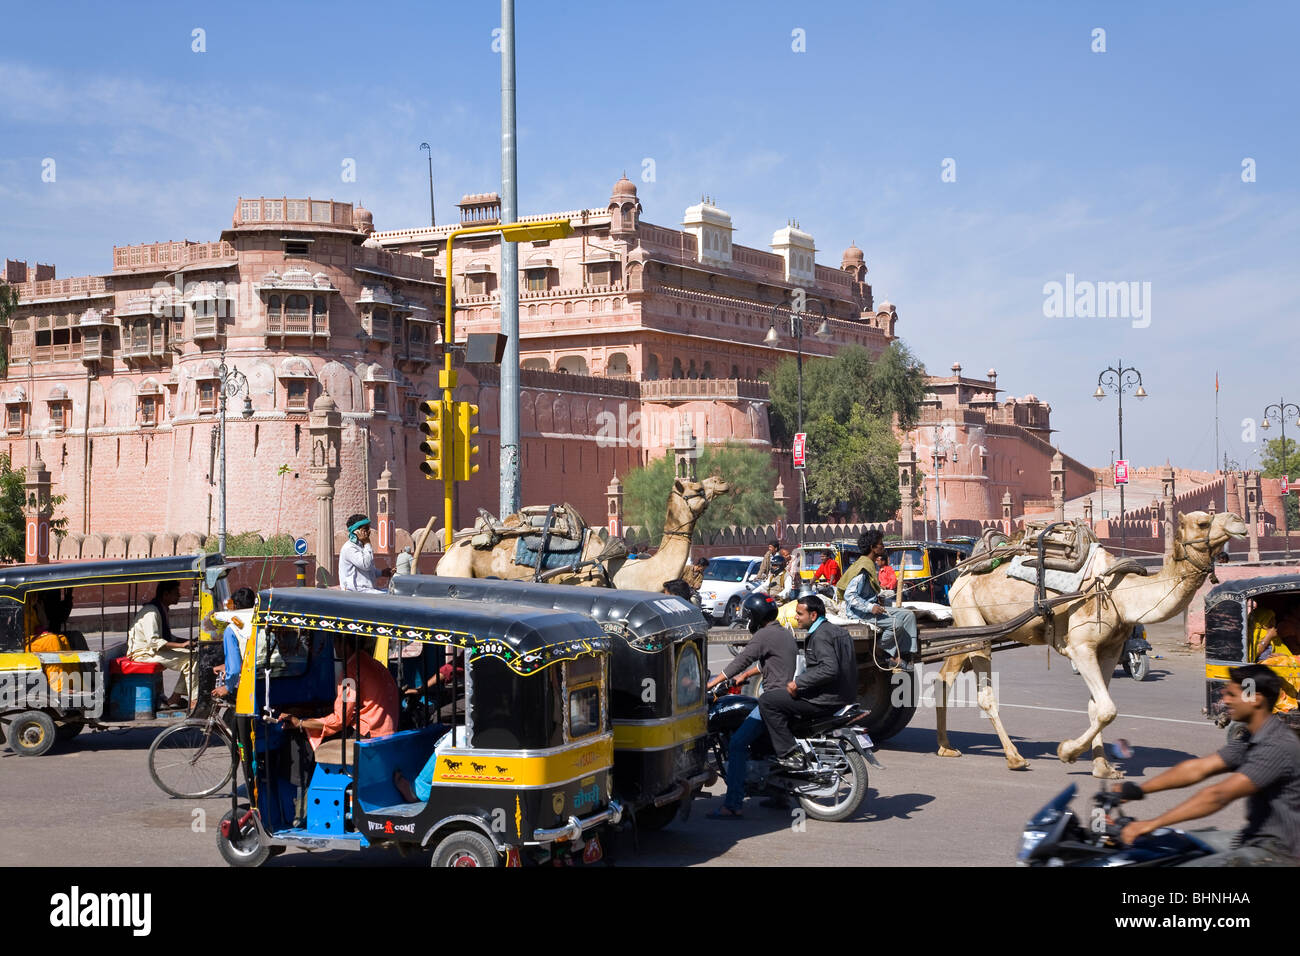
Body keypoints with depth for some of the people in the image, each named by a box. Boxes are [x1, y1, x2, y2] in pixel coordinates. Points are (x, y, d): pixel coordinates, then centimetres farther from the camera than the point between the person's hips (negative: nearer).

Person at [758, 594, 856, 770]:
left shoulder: (821, 635, -15)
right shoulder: (835, 630, 17)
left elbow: (830, 669, -28)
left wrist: (798, 683, -21)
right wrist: (798, 681, 21)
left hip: (827, 700, -11)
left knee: (767, 700, -12)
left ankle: (789, 754, -16)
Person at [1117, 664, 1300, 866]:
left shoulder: (1279, 746, -21)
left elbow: (1219, 795, -27)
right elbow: (1198, 768, 9)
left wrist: (1153, 823, -29)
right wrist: (1136, 790, 1)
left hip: (1278, 853, -10)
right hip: (1254, 839, 10)